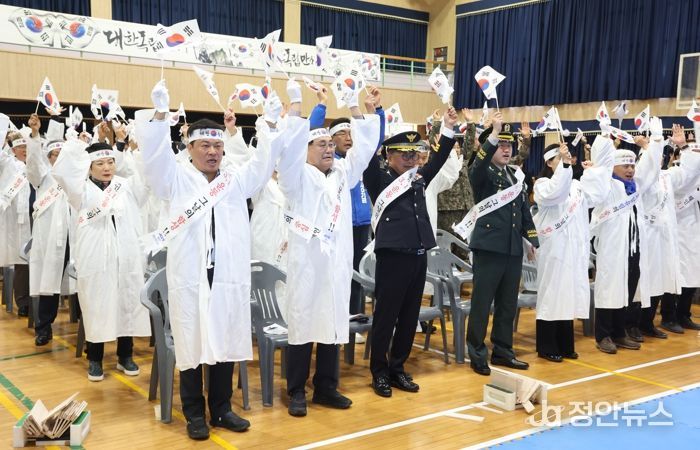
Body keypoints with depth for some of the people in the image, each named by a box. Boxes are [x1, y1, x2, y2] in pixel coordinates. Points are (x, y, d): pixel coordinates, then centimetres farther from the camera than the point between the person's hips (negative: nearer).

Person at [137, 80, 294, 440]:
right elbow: (155, 153, -8)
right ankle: (194, 414, 17)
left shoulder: (237, 179, 14)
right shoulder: (176, 178, 6)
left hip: (229, 276, 3)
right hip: (189, 276, -2)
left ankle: (221, 409, 23)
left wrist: (269, 123, -7)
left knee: (225, 343, 9)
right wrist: (160, 114, -22)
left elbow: (264, 159, 7)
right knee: (191, 345, 3)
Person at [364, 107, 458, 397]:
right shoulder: (379, 180, -2)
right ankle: (379, 372, 15)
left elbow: (439, 158, 17)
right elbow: (368, 155, -14)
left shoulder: (419, 179, 15)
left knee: (409, 317, 12)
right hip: (393, 256, -6)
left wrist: (448, 128, 8)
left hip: (418, 256, 6)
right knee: (386, 316, 3)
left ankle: (397, 369, 24)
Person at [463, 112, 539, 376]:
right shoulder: (482, 173, -4)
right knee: (482, 303, 1)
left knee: (507, 304, 13)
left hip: (513, 249, 7)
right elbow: (479, 163, -29)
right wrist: (494, 132, -35)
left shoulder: (515, 175, 16)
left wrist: (531, 239, 18)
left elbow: (524, 209, 22)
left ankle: (502, 351, 24)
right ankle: (477, 354, 11)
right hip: (489, 246, -7)